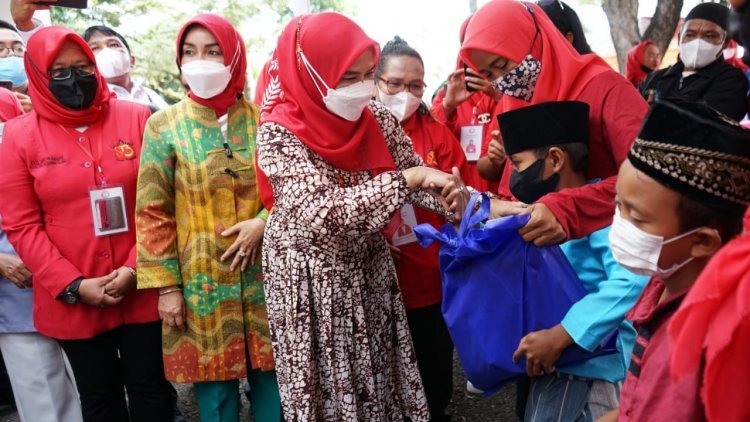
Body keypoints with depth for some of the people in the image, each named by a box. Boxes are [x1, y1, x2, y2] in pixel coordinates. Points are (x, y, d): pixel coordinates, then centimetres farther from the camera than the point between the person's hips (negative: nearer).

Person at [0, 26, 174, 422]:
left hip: (142, 288, 0)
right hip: (72, 299, 0)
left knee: (150, 387, 14)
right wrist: (73, 285, -10)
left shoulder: (137, 118, -2)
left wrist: (137, 267, -11)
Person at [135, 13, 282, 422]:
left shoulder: (262, 120, 3)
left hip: (265, 277, 1)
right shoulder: (164, 125, -1)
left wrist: (263, 222, -12)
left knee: (272, 383, 11)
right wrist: (165, 284, -5)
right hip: (202, 284, -1)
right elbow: (152, 212, -2)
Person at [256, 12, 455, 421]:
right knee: (327, 386, 8)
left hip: (369, 268, 4)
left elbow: (418, 178, 1)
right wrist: (406, 178, -32)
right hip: (308, 277, -4)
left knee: (379, 376, 13)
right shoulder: (279, 131, -20)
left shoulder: (378, 119, -6)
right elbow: (322, 212, -31)